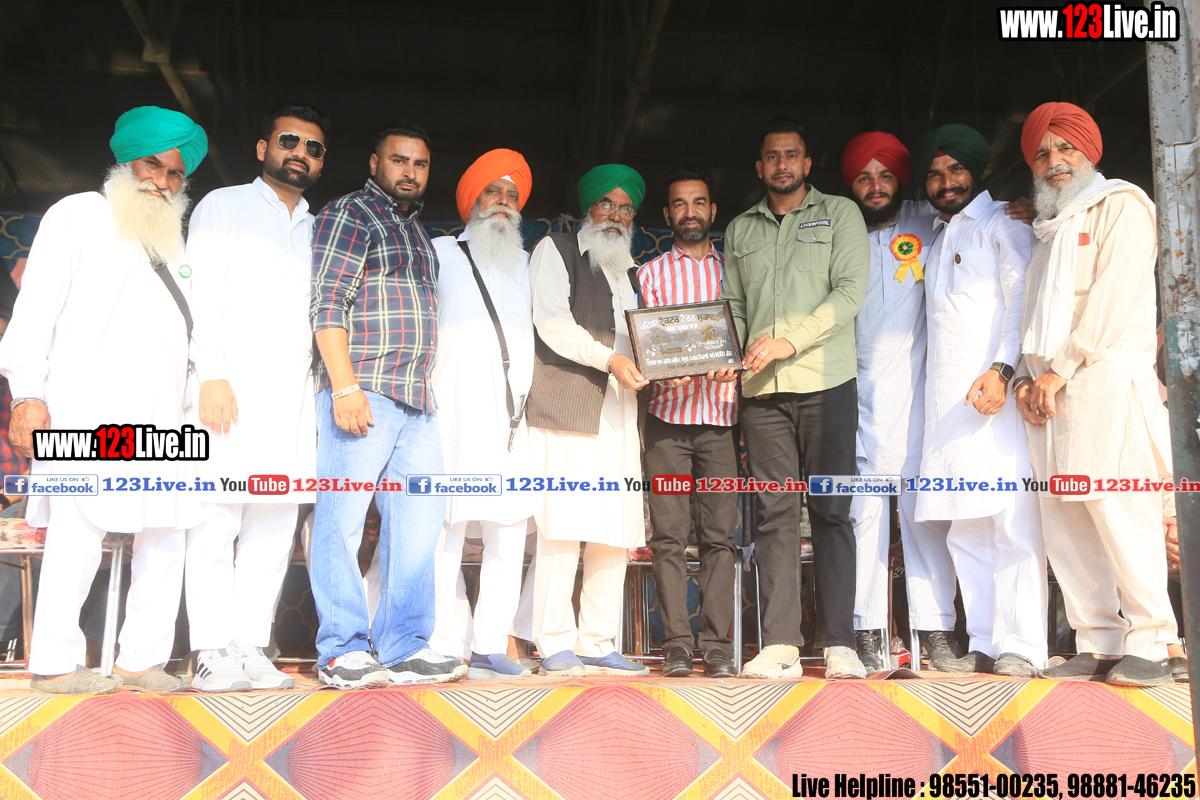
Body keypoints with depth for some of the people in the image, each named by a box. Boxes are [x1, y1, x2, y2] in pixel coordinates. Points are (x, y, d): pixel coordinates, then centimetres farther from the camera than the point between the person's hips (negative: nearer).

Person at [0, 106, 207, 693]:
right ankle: (54, 664, -2)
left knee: (166, 534, 2)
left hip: (160, 415, 6)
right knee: (79, 531, -11)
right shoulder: (79, 215, 9)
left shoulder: (172, 242, 26)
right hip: (89, 409, -6)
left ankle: (143, 660, 8)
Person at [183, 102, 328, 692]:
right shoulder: (223, 206, 9)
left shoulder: (319, 230, 23)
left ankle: (251, 649, 6)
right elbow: (203, 294, -1)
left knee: (275, 526, 1)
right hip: (231, 386, -4)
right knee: (216, 519, -8)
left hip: (293, 393, 5)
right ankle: (214, 653, -4)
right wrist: (212, 375, -13)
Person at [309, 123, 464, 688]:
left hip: (418, 400, 8)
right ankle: (343, 651, 1)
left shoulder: (416, 230, 25)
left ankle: (404, 647, 11)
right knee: (343, 519, -6)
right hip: (363, 391, -8)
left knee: (419, 521, 5)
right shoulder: (349, 214, 1)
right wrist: (345, 386, -18)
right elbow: (328, 304, -9)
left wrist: (424, 388, 17)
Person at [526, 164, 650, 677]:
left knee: (616, 530, 1)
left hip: (617, 415, 6)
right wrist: (609, 359, -16)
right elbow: (551, 321, -5)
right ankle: (555, 646, -6)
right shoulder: (555, 250, 9)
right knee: (563, 527, -11)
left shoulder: (630, 272, 28)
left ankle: (597, 644, 7)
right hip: (566, 409, -6)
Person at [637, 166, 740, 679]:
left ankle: (716, 644, 4)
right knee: (669, 536, -3)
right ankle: (676, 643, 2)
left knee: (719, 536, -1)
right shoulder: (650, 274, 12)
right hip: (667, 416, -1)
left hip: (720, 418, 1)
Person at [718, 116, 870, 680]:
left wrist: (790, 339, -12)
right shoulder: (740, 229, 20)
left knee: (831, 512, -3)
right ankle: (780, 645, 1)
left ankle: (838, 644, 0)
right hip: (762, 390, 3)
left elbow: (851, 291, -3)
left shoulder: (839, 214, 9)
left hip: (826, 382, -3)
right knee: (775, 514, 0)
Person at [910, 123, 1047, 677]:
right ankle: (984, 644, 7)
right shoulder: (937, 242, 27)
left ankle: (1021, 646, -6)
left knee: (1013, 522, -9)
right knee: (966, 531, 3)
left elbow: (1023, 299, -7)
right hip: (948, 400, 7)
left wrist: (1002, 369, -19)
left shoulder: (1001, 224, 5)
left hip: (996, 392, -7)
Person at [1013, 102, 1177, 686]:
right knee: (1064, 523, 2)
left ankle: (1148, 646, -5)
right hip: (1050, 391, 7)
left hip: (1105, 382, -7)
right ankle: (1098, 645, 7)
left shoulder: (1120, 205, 6)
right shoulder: (1050, 228, 28)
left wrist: (1061, 367, -12)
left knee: (1119, 513, -12)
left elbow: (1116, 298, -7)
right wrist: (1029, 376, 6)